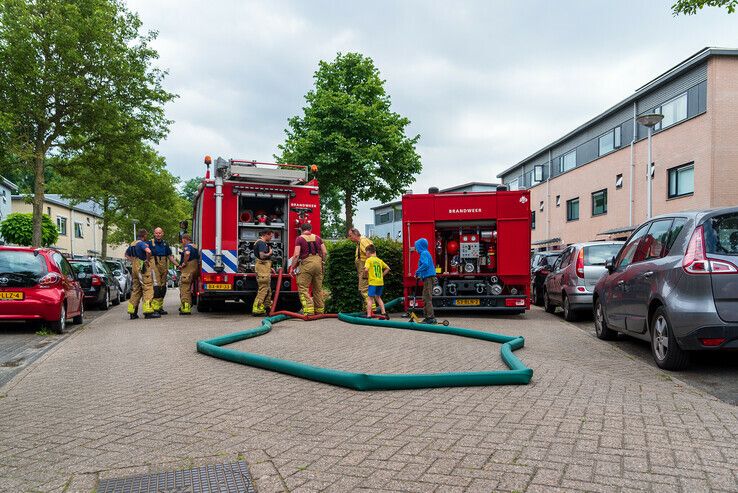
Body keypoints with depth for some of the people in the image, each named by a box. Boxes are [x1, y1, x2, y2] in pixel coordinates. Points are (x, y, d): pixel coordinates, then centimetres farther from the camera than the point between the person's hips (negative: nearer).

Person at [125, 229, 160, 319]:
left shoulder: (132, 244, 15)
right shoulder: (142, 243, -12)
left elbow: (127, 254, 31)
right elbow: (148, 251, -32)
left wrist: (132, 261, 20)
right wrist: (148, 260, -17)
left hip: (135, 267, 9)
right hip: (143, 267, -9)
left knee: (136, 289, 14)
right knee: (148, 288, -6)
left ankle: (132, 312, 15)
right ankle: (148, 311, -10)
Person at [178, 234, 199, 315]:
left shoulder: (187, 246, -10)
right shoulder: (195, 247, 20)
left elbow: (187, 253, -33)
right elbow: (198, 257, 28)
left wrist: (184, 263, -22)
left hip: (187, 270, -10)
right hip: (195, 269, 10)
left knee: (184, 288, -7)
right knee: (188, 289, 18)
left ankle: (185, 309, -9)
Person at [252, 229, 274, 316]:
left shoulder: (263, 243, 20)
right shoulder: (262, 243, -13)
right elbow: (262, 256, -26)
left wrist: (269, 267, 22)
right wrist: (269, 253, -8)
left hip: (264, 267, 11)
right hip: (262, 267, -11)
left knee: (268, 289, 14)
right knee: (263, 289, -10)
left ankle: (267, 306, 19)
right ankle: (256, 309, -10)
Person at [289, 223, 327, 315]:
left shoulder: (299, 239, -1)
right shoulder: (317, 237, 12)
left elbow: (296, 255, -9)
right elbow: (325, 252, 8)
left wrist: (292, 267, -2)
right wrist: (322, 261, 23)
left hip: (306, 263, -5)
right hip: (318, 263, 5)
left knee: (303, 288, -2)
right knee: (318, 288, 14)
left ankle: (309, 310, -15)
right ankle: (320, 310, 20)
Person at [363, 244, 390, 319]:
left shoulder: (369, 260, -6)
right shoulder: (380, 260, 12)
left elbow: (366, 269, -20)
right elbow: (387, 268, 16)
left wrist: (367, 275, -3)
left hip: (373, 282, -6)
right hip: (380, 282, 6)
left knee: (370, 298, -3)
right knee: (378, 297, 21)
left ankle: (368, 315, -9)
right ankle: (383, 313, 18)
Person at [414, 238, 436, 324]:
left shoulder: (424, 253, -9)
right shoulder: (426, 253, 21)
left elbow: (425, 264, -24)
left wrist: (417, 272, -13)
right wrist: (420, 274, 16)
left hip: (428, 278, -10)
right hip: (428, 278, 10)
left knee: (427, 298, -11)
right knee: (425, 298, 13)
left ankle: (431, 317, -12)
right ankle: (427, 316, 17)